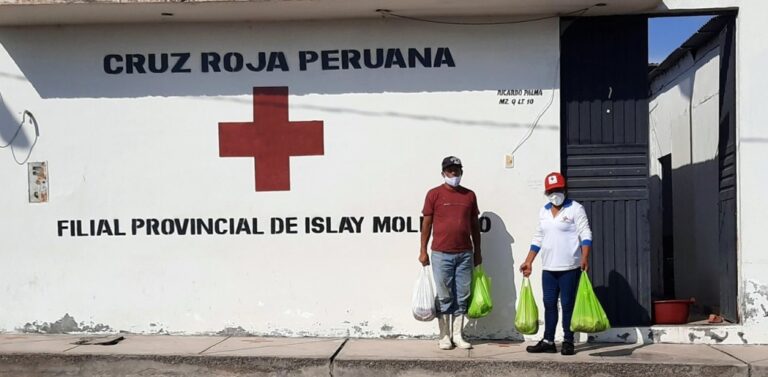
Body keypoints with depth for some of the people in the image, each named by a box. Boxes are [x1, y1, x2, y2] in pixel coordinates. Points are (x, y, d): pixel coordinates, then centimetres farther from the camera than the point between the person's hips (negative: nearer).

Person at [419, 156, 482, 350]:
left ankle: (458, 336, 17)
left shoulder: (469, 195, 9)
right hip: (441, 254, -3)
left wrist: (477, 251, 13)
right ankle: (444, 337, 12)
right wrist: (423, 251, -3)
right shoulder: (434, 194, 0)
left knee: (462, 297, 7)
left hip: (465, 254, 3)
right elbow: (426, 223, 0)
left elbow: (475, 224, 14)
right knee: (444, 297, 3)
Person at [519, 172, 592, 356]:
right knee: (549, 304, 7)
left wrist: (585, 257, -24)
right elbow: (538, 238, 17)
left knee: (568, 304, 0)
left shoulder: (575, 208, -4)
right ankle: (548, 341, 12)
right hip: (548, 268, 6)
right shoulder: (543, 211, 13)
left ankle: (568, 342, 7)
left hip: (569, 267, -5)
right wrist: (528, 262, 14)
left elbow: (585, 234, -11)